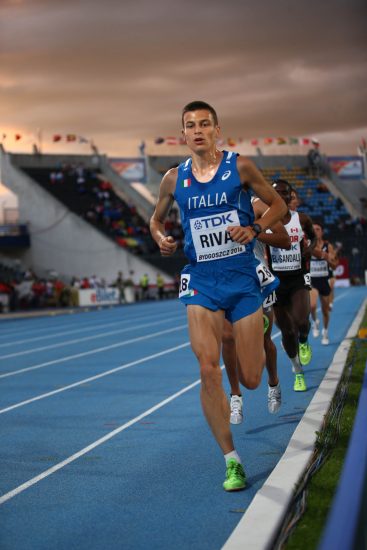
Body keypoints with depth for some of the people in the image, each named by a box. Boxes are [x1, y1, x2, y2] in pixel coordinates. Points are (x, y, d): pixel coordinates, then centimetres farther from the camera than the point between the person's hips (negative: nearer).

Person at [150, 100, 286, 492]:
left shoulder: (239, 167, -2)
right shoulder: (174, 179, 4)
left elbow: (277, 205, 6)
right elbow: (156, 218, 20)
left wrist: (254, 229, -12)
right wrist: (161, 239, -2)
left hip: (243, 279, -1)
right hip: (201, 282, 1)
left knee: (250, 379, 2)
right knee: (209, 371, -14)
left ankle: (261, 344, 42)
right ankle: (232, 462, -2)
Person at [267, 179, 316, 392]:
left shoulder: (302, 219, 0)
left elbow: (313, 236, 19)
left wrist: (310, 248, -2)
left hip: (298, 278, 0)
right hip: (276, 279, 0)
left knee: (301, 322, -24)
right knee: (287, 332, 6)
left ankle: (304, 342, 14)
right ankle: (298, 372, 29)